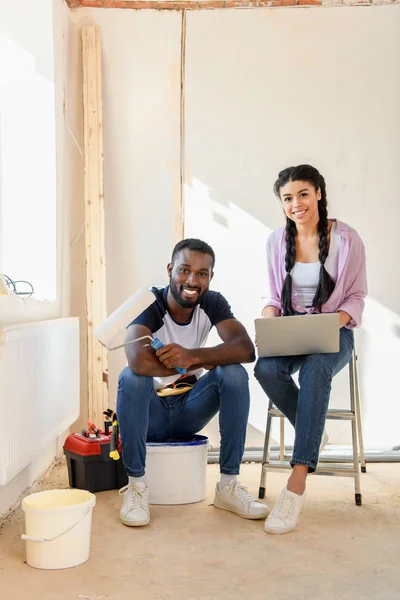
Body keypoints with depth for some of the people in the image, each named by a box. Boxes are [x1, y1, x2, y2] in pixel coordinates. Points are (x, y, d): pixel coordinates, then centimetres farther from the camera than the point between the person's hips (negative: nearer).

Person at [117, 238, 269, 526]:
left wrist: (192, 355, -39)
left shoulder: (212, 303, -6)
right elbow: (138, 360, -39)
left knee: (235, 373, -21)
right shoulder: (149, 304, -19)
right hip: (149, 413, -3)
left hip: (188, 411, 3)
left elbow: (246, 348, -23)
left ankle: (228, 484, -14)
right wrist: (207, 361, -28)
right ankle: (137, 485, -20)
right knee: (131, 377, -33)